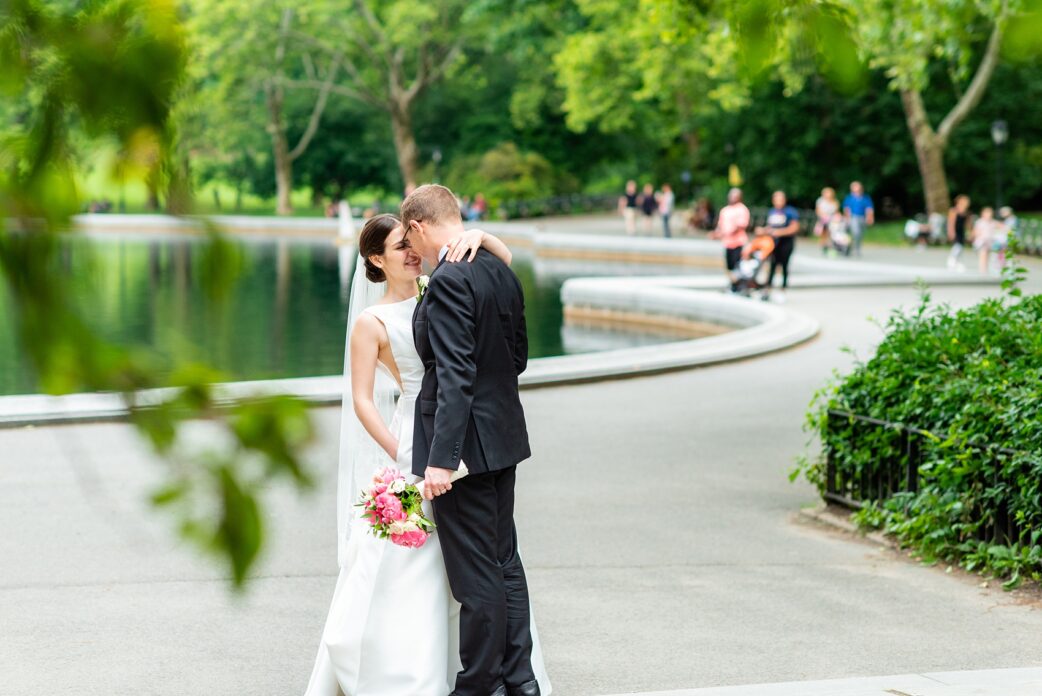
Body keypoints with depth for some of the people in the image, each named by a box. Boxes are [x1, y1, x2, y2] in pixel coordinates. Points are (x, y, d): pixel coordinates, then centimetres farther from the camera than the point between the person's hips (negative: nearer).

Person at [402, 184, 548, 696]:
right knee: (505, 562, 17)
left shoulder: (450, 281, -19)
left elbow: (455, 375, -24)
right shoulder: (502, 273, 8)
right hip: (504, 440, 9)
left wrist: (441, 460, -25)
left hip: (464, 444, -9)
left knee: (475, 577, 0)